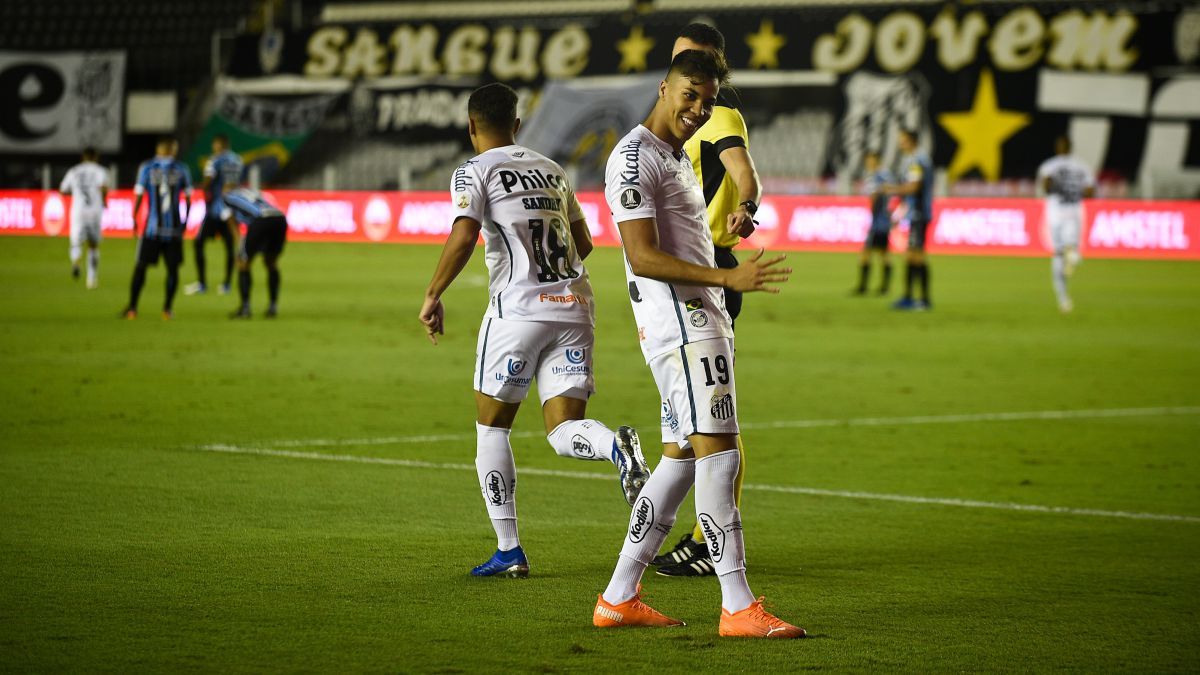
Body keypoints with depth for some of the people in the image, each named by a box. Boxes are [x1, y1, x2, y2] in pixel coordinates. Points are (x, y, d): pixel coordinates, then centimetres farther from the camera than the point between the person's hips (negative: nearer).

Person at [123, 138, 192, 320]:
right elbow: (188, 198, 6)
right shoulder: (181, 169, 4)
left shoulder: (146, 168, 1)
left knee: (141, 267, 6)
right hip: (174, 228, 0)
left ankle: (132, 308, 4)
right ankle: (167, 308, 7)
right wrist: (185, 221, 17)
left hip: (152, 227, 0)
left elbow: (139, 196, -3)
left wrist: (134, 220, 7)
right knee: (172, 268, 9)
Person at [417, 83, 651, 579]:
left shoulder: (475, 171, 0)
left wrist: (434, 295, -6)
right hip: (575, 305, 5)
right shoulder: (552, 171, 19)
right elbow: (583, 244, 25)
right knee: (563, 432, 3)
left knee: (492, 427, 11)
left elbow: (463, 236, -15)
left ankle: (508, 550, 8)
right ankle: (617, 445, -32)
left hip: (519, 309, -5)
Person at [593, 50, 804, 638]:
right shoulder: (635, 157, -12)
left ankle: (619, 598, 15)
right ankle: (738, 608, -13)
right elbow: (643, 258, -20)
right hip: (678, 322, -10)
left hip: (701, 320, 10)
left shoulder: (677, 156, 20)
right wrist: (729, 278, -24)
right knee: (718, 453, -13)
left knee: (682, 456, 10)